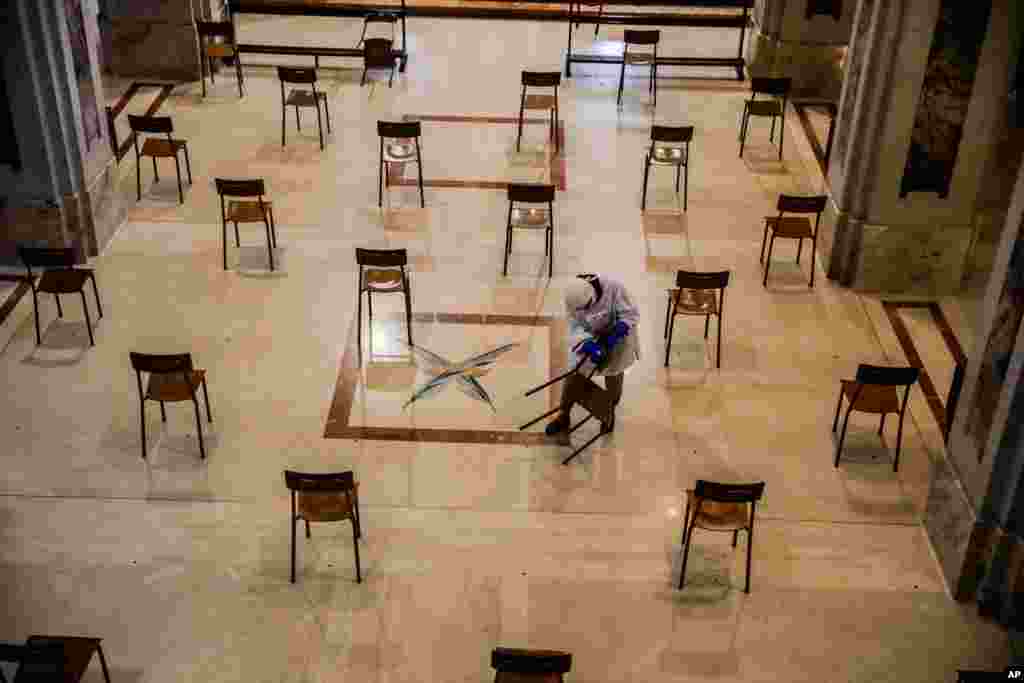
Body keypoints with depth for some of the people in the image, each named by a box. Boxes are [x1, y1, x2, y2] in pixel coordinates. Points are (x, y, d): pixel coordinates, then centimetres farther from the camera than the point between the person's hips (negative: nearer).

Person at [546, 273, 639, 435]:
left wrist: (616, 334, -35)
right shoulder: (573, 298, -27)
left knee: (613, 376, 11)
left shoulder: (613, 287, -36)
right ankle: (563, 416, 18)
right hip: (588, 337, 2)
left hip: (616, 336, -2)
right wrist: (589, 346, -37)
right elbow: (575, 327, -20)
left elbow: (631, 313, -24)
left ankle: (609, 413, 39)